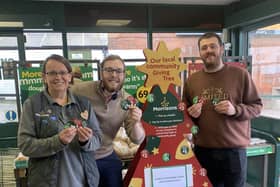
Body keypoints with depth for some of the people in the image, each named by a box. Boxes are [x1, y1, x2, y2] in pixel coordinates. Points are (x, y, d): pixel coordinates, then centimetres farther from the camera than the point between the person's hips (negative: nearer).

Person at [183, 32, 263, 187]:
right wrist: (190, 114, -8)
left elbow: (257, 106, 0)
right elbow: (184, 112, 14)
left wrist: (235, 110, -18)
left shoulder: (240, 74, -3)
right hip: (202, 150, 3)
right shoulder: (191, 79, 5)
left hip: (234, 149, -2)